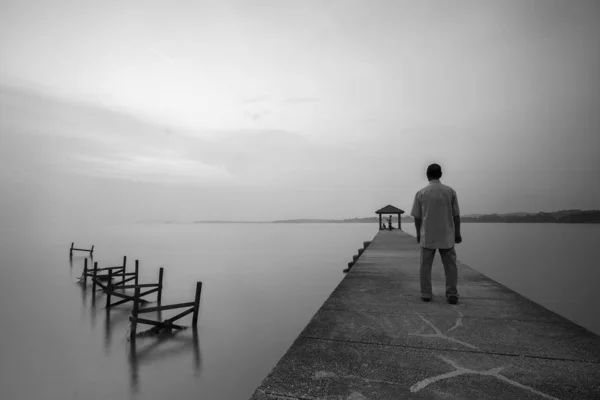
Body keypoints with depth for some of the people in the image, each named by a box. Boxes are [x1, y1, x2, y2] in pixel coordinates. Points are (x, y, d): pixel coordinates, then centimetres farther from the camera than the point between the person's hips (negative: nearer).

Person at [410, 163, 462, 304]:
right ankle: (452, 294, 9)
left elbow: (417, 217, 0)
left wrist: (418, 233, 11)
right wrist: (457, 233, 8)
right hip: (447, 236, 1)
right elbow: (456, 215, -1)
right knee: (450, 265, 9)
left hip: (427, 236, 0)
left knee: (425, 265, 8)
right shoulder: (450, 191, -2)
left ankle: (426, 293, 13)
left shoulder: (421, 193, -4)